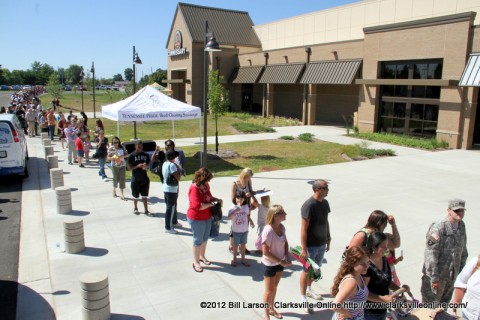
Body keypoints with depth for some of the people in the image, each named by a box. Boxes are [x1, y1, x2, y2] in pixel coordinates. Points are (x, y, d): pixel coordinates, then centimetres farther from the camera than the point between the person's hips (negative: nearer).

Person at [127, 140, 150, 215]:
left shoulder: (146, 155, 1)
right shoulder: (132, 155, -8)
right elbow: (129, 167, -8)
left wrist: (145, 166, -12)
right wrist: (138, 166, -22)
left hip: (144, 178, 2)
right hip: (135, 179, -2)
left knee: (144, 195, 7)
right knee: (135, 196, 12)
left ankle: (146, 210, 13)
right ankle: (135, 208, 31)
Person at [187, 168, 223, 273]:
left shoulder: (205, 186, -1)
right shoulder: (194, 188, -25)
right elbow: (197, 206, -32)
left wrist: (216, 199, -1)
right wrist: (209, 204, -21)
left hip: (207, 217, 8)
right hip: (196, 219, -8)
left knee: (205, 238, 21)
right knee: (198, 240, 6)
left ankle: (202, 256, 41)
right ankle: (196, 262, 22)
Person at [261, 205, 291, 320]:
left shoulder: (281, 227, -8)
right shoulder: (268, 231, -29)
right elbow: (265, 252, -25)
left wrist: (287, 256, -7)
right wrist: (281, 261, -20)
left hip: (280, 262, 7)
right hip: (270, 264, -6)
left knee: (275, 287, 24)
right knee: (269, 290, 10)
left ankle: (271, 308, 45)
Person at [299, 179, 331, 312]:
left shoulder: (325, 203, 1)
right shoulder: (308, 205, -22)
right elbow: (304, 229, -21)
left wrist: (328, 239, 16)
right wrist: (303, 249, -21)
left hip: (322, 244, 7)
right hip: (311, 245, -7)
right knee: (307, 270, 7)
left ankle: (309, 289, 42)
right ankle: (303, 298, 21)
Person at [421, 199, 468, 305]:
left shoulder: (461, 225, 3)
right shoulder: (438, 228, -21)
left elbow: (463, 251, 14)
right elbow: (430, 254, -22)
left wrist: (461, 270, 14)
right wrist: (434, 278, -20)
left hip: (452, 275, 7)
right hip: (436, 274, -7)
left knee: (444, 303, 21)